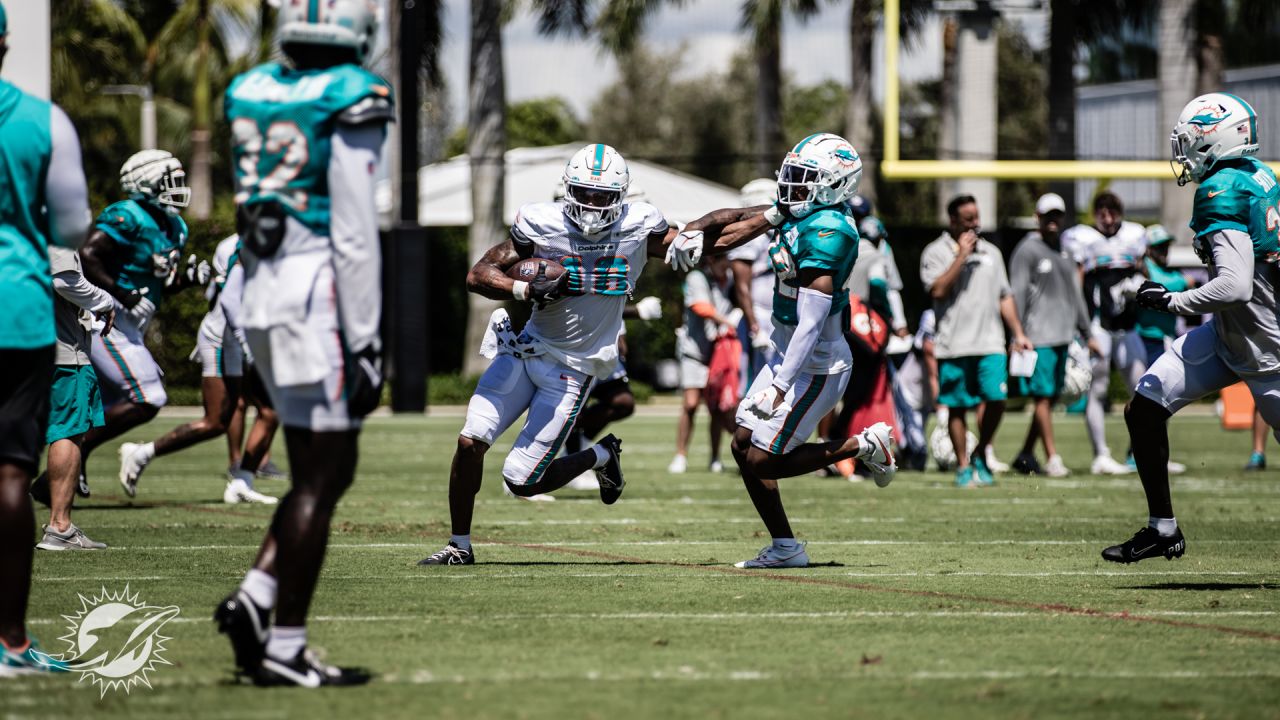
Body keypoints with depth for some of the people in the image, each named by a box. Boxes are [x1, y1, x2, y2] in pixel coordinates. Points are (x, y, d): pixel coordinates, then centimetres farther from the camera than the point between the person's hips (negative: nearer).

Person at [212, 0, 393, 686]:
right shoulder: (350, 100, -12)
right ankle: (284, 647, 2)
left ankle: (254, 598, 5)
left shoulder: (249, 93, 9)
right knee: (320, 476, 0)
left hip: (261, 294, 7)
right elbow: (354, 234, -14)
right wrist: (364, 341, -11)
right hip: (321, 294, -7)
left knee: (328, 468, 17)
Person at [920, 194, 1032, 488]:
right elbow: (938, 290, -15)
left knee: (996, 400, -8)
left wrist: (1018, 333, 12)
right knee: (957, 407, 2)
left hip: (990, 343, 3)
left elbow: (1004, 296, 19)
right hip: (953, 345, -3)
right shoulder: (936, 252, 0)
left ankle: (980, 455, 13)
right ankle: (963, 466, 12)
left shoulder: (991, 252, 15)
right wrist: (962, 255, -13)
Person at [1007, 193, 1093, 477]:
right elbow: (1018, 294, -9)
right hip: (1039, 335, -7)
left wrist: (1086, 333, 23)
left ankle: (1026, 456, 16)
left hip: (1062, 336, 8)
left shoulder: (1065, 251, 17)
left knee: (1050, 397, 8)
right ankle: (1052, 458, -8)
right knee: (1042, 397, -7)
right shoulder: (1027, 250, -5)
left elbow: (1075, 294, 23)